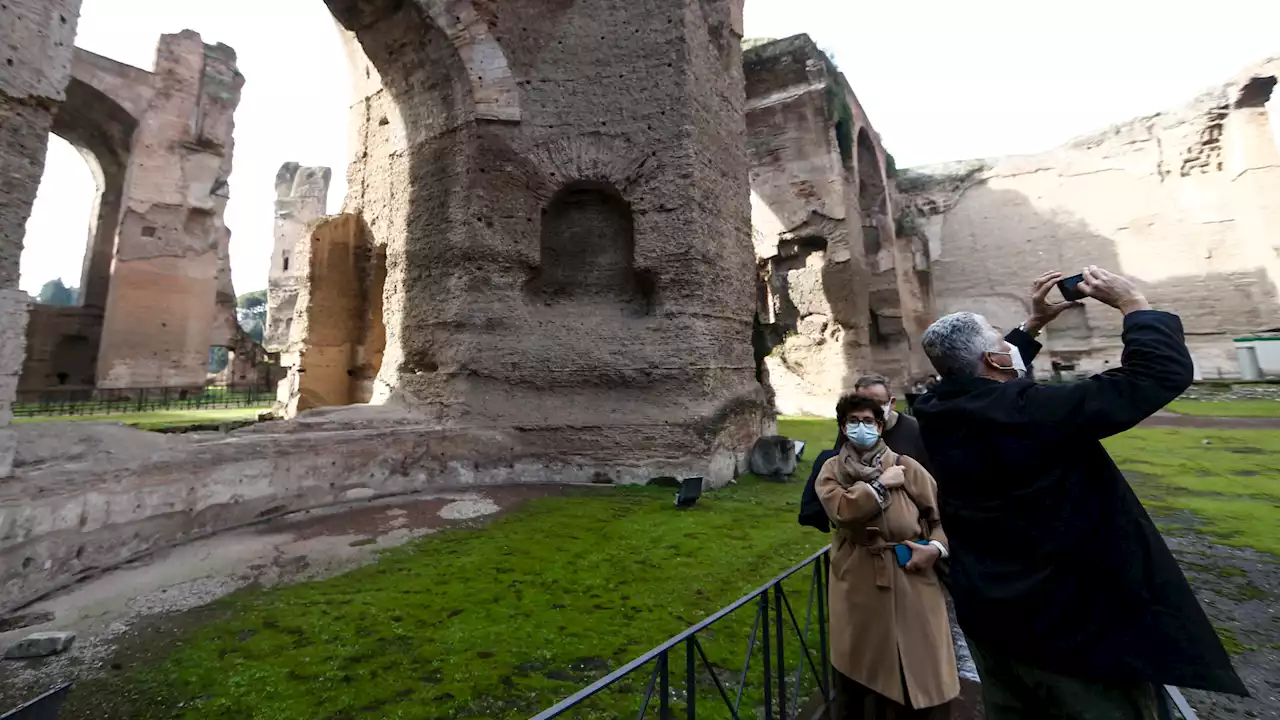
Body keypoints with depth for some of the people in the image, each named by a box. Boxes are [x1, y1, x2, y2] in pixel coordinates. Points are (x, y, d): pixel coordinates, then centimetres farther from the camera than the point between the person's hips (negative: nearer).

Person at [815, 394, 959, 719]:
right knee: (858, 672, 13)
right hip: (858, 585, 0)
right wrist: (881, 484, -14)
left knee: (918, 671, 8)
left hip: (910, 581, 0)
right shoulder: (832, 470, -1)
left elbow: (943, 513, 4)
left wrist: (935, 547, -11)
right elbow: (841, 510, -19)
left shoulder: (906, 467, 0)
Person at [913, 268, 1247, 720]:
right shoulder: (1030, 412, -28)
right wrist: (1133, 303, -3)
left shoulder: (938, 414, -7)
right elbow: (1162, 372, -18)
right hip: (1081, 628, -6)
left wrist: (1033, 324, 15)